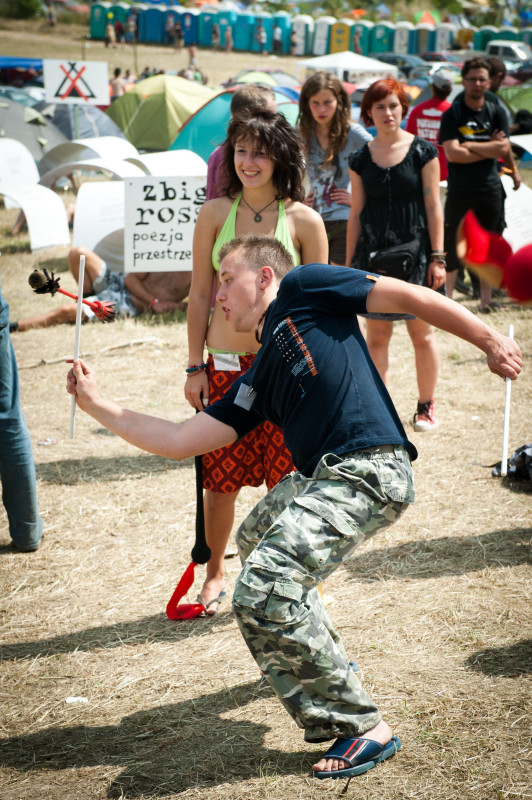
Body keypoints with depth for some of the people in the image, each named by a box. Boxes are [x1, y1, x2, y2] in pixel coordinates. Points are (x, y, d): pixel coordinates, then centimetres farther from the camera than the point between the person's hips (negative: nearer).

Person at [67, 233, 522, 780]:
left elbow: (407, 296, 3)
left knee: (262, 594, -19)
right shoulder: (258, 381, 25)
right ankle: (326, 660, 49)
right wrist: (97, 406, 28)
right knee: (256, 540, 34)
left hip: (368, 473, -10)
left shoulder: (301, 288, 7)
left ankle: (363, 730, -10)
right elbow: (179, 441, 24)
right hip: (316, 478, 10)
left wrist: (489, 341, 0)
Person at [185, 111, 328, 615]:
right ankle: (214, 571, 29)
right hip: (226, 365, 1)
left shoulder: (303, 221, -2)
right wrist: (195, 366, 3)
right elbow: (200, 295, 5)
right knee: (220, 481, 7)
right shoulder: (215, 213, 2)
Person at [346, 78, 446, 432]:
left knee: (422, 333, 3)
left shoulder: (423, 151, -2)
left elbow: (433, 206, -2)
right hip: (374, 254, 2)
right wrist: (349, 265, 7)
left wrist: (437, 257, -7)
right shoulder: (361, 159, 5)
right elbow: (356, 214, 8)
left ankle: (426, 406, 17)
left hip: (416, 252, -2)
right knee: (377, 336, 4)